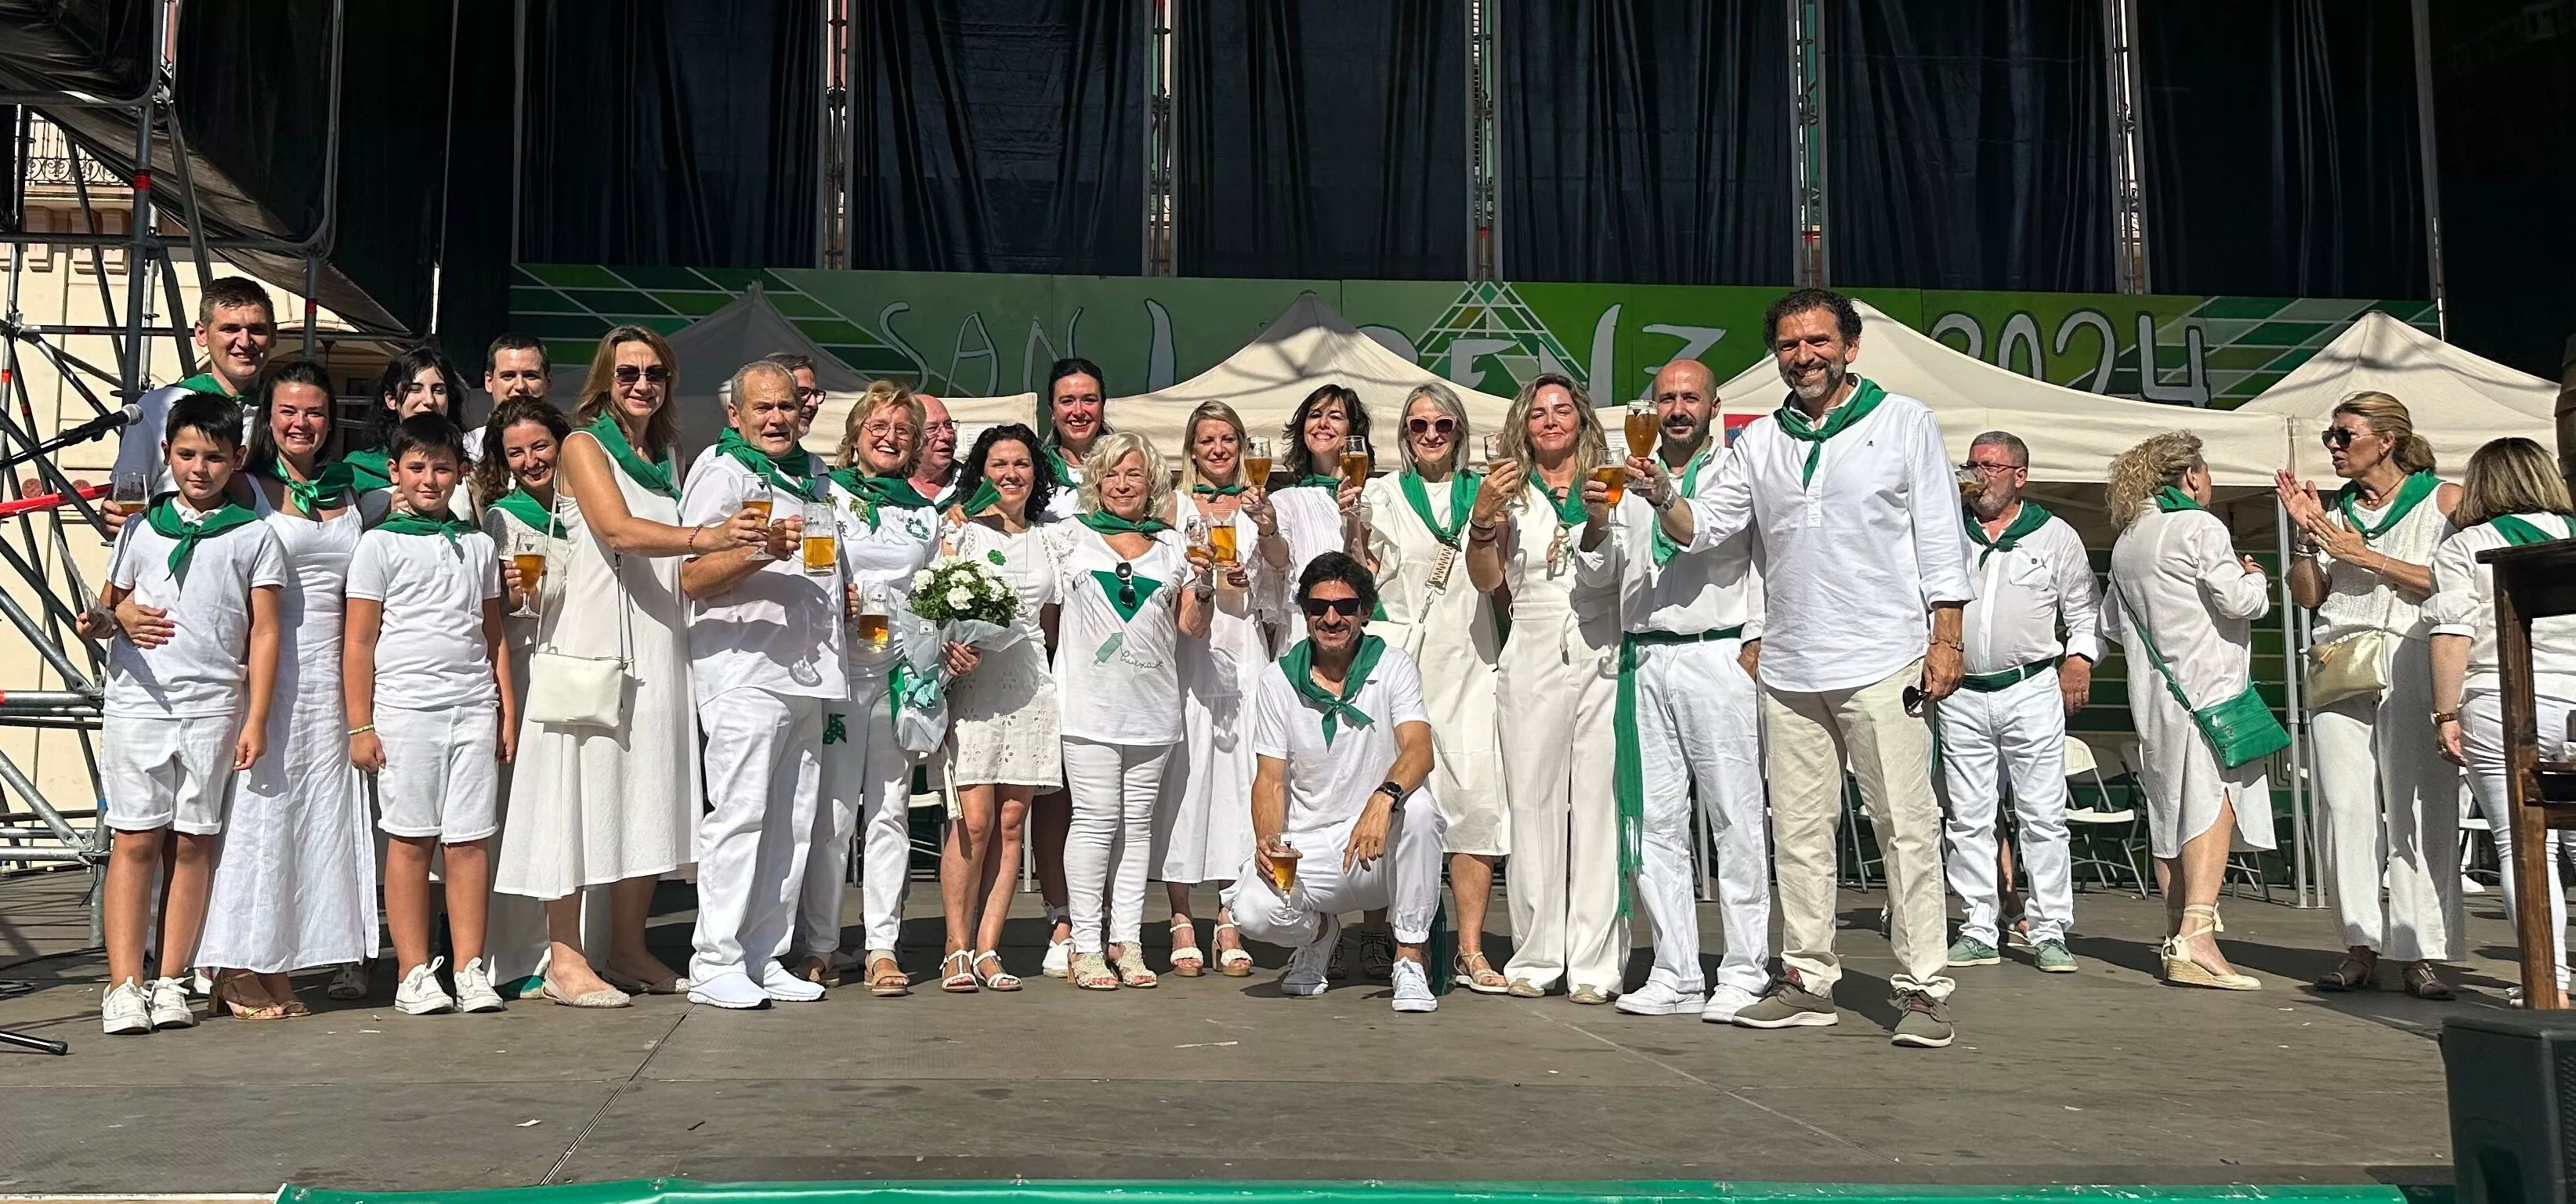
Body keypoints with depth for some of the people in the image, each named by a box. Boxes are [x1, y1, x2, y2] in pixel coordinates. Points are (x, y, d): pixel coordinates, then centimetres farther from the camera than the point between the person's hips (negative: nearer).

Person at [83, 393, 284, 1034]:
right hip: (137, 700, 1)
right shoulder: (141, 529, 12)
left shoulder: (254, 536, 6)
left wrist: (255, 719, -2)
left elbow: (264, 634, 4)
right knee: (135, 841, -2)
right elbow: (105, 610, 18)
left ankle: (171, 982, 10)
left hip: (213, 709, -1)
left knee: (194, 843, 2)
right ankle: (124, 986, 0)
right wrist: (116, 616, -7)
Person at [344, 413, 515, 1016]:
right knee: (410, 840, 0)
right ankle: (414, 974, 7)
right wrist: (360, 725, -4)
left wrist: (507, 711, 13)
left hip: (473, 707, 3)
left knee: (470, 840, 1)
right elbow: (359, 643, 1)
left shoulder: (478, 545, 15)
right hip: (405, 708, -3)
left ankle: (471, 970, 7)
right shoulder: (380, 544, 4)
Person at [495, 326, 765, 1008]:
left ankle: (627, 950, 16)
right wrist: (705, 537, -33)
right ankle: (564, 960, -2)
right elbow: (619, 530, -20)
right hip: (592, 642, -7)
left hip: (658, 645, 7)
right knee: (583, 788, -6)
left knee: (648, 794, 8)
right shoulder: (584, 446, -2)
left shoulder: (667, 458, 18)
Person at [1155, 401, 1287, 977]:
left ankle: (1230, 923, 3)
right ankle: (1181, 920, -1)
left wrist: (1266, 525, -24)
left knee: (1239, 775, -2)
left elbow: (1281, 561, -5)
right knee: (1186, 775, -6)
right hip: (1187, 652, -2)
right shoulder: (1176, 506, 9)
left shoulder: (1256, 503, 14)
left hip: (1244, 653, 2)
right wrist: (1208, 577, -16)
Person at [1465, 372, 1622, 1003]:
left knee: (1600, 804, -4)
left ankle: (1595, 962, 0)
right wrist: (1482, 517, -11)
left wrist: (1602, 521, -12)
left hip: (1604, 659, -1)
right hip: (1533, 661, 1)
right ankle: (1536, 957, 9)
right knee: (1533, 804, 2)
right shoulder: (1510, 491, 13)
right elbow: (1486, 580, 4)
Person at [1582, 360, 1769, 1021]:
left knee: (1736, 822, -4)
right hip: (1644, 661, 5)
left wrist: (1756, 645, -10)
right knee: (1653, 822, 4)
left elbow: (1766, 560, 1)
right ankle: (1676, 975, 10)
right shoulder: (1630, 479, 18)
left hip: (1718, 656, -4)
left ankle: (1745, 974, 2)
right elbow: (1596, 575, 16)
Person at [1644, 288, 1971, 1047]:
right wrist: (1662, 498, -10)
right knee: (1798, 831, 8)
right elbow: (1701, 526, 11)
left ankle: (1923, 989, 1)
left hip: (1883, 663, -4)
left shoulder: (1904, 422, 5)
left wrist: (1946, 639, -5)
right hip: (1789, 670, 4)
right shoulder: (1759, 442, 14)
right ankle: (1808, 980, 17)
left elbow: (1940, 537, 2)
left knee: (1907, 826, -5)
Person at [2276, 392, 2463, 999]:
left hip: (2412, 664, -4)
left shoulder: (2445, 499, 6)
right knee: (2344, 804, -2)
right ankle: (2361, 945, 3)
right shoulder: (2334, 509, 16)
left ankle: (2420, 953, -3)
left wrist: (2364, 556, -8)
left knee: (2418, 806, -7)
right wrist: (2307, 536, 1)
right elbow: (2306, 596, 13)